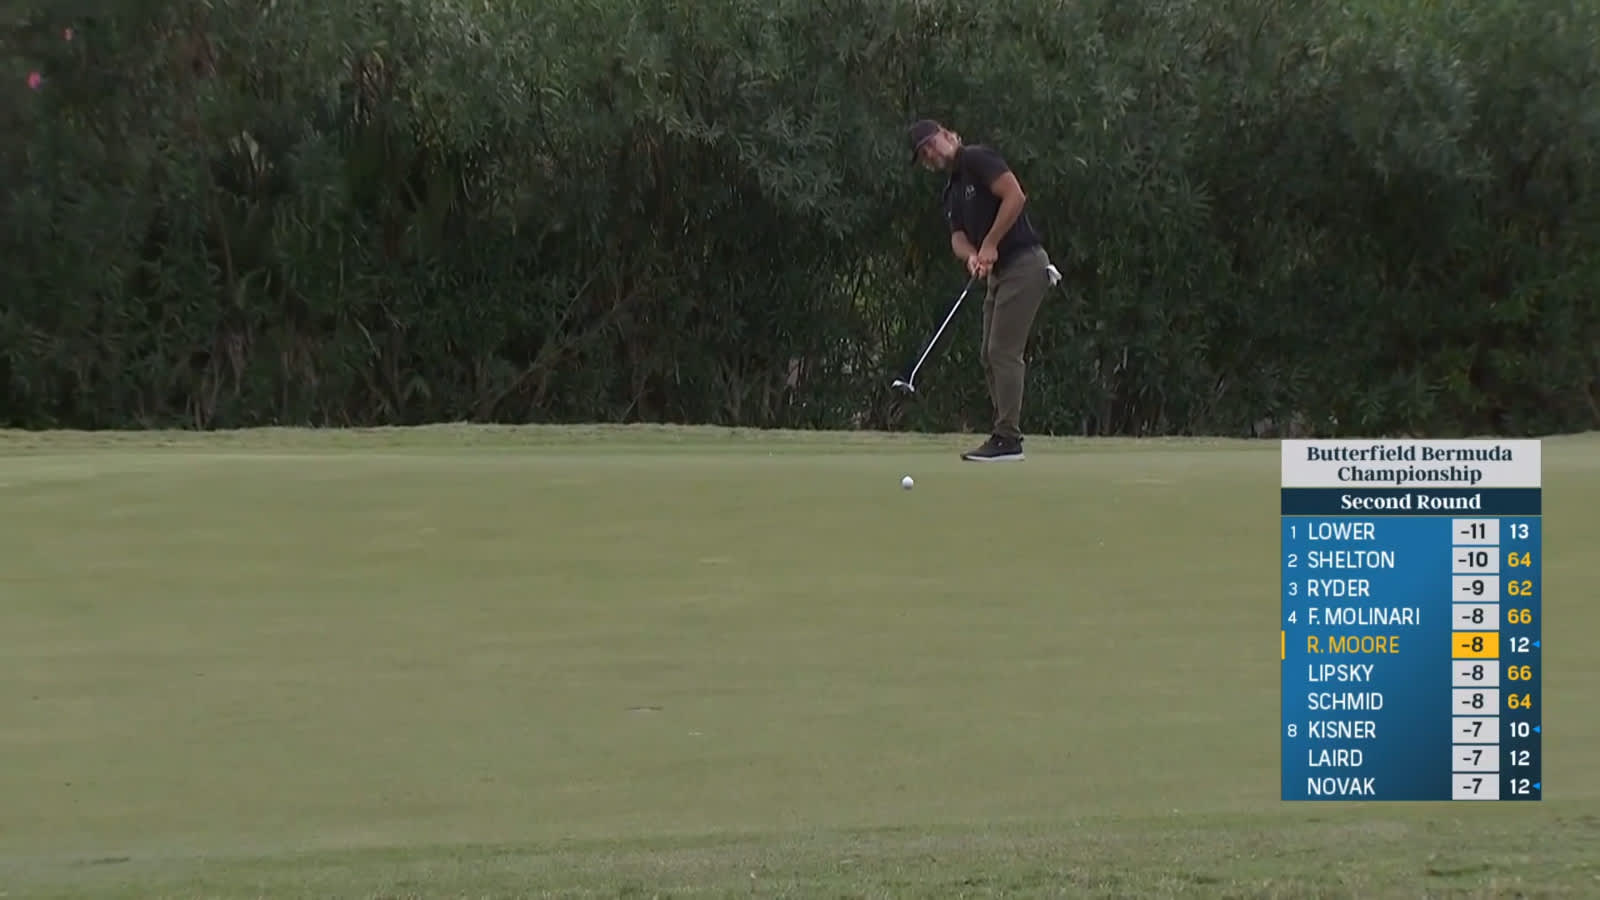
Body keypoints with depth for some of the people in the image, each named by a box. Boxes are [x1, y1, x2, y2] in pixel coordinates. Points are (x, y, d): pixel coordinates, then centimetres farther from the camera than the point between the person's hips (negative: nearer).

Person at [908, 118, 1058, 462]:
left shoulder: (978, 159, -8)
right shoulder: (952, 191, 19)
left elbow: (1015, 196, -20)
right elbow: (958, 237, 8)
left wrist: (990, 245, -17)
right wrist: (971, 257, -15)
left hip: (1023, 263, -10)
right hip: (1000, 272, 10)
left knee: (1004, 351, -11)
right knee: (991, 355, 9)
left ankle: (1008, 439, -11)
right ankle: (1005, 436, 12)